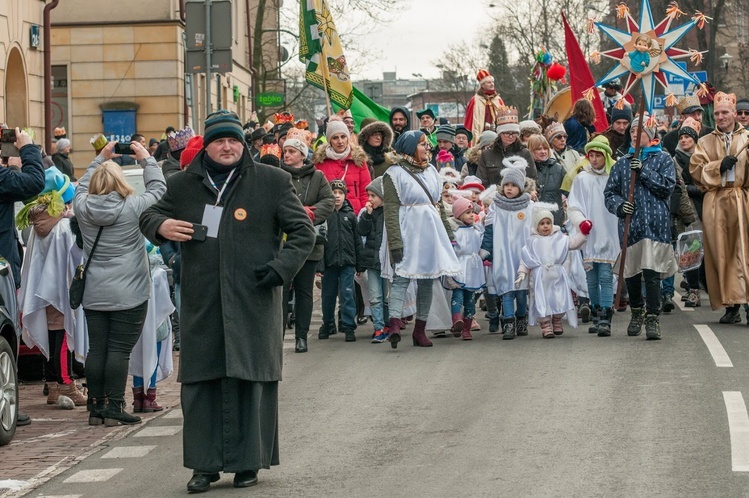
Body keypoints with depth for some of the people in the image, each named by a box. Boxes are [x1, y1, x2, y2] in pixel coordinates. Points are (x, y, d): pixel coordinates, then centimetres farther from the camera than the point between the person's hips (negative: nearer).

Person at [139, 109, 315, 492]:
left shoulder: (272, 181, 3)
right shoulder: (183, 186, 10)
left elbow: (303, 231, 5)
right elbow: (149, 216, 24)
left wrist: (281, 267, -10)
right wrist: (160, 226, 0)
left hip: (254, 301, -2)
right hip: (201, 304, 2)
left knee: (250, 380, 0)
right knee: (201, 381, 3)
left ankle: (247, 461, 11)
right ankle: (205, 464, 11)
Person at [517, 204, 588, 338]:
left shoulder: (559, 238, 11)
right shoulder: (532, 241, 5)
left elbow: (573, 243, 10)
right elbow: (526, 259, 4)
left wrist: (583, 233, -1)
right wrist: (522, 273, -4)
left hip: (557, 275, 2)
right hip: (540, 276, -2)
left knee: (559, 299, 2)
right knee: (543, 300, -7)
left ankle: (557, 322, 21)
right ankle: (545, 325, -4)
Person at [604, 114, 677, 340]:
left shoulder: (663, 160, 8)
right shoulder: (623, 163, 16)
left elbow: (667, 186, -6)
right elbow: (610, 192, 13)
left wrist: (643, 172, -11)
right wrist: (618, 205, -7)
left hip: (655, 224, -4)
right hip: (629, 224, 4)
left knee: (652, 273, -12)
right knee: (631, 272, 10)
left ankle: (652, 319, -10)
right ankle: (636, 312, 29)